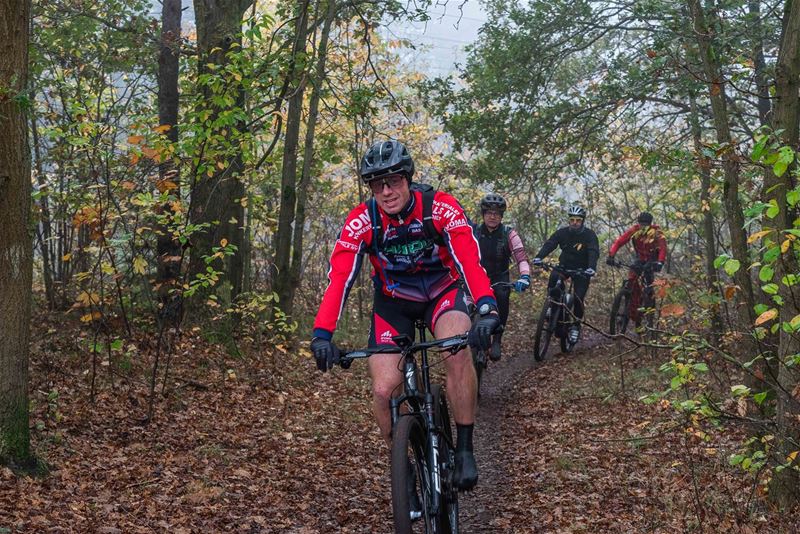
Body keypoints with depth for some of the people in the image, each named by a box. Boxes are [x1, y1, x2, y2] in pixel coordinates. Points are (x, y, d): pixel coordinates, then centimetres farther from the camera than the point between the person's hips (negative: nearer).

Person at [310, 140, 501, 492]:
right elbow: (339, 278, -28)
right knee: (384, 390, -15)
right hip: (394, 300, 2)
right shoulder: (361, 221, -22)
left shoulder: (441, 208, -25)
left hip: (443, 291, -1)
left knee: (458, 351, -34)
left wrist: (487, 310, -53)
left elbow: (470, 260, -36)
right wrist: (322, 334, -42)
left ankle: (464, 449, -18)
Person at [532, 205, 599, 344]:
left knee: (579, 298, -12)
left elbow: (594, 252, -28)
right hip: (565, 265, 2)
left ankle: (576, 325, 9)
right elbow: (549, 244, -21)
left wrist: (591, 267, -48)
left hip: (582, 269, -2)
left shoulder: (589, 234, -14)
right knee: (554, 277, -31)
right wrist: (539, 257, -40)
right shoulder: (562, 232, -8)